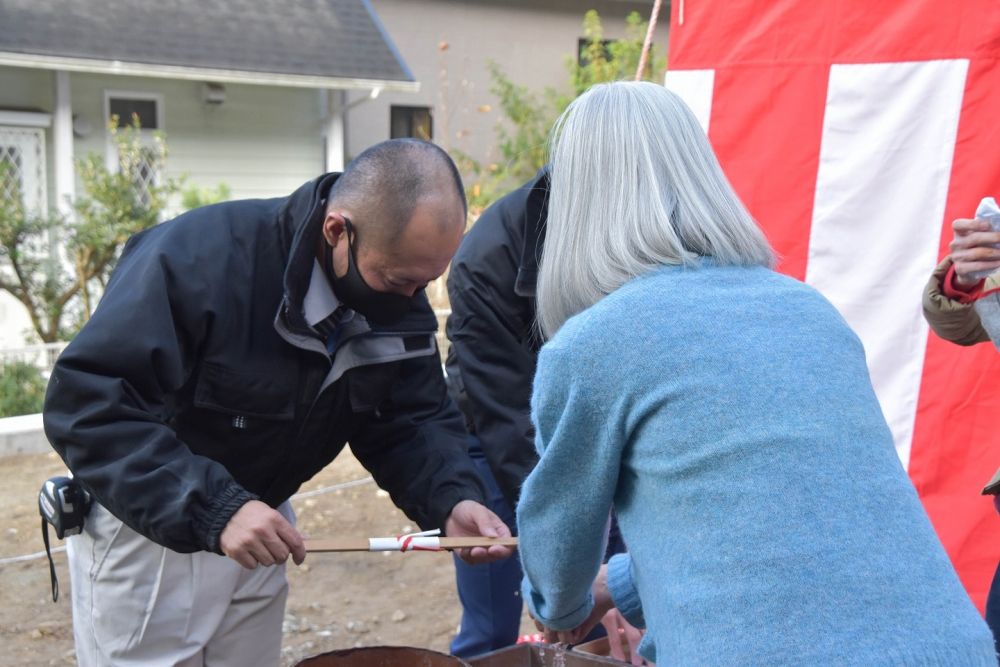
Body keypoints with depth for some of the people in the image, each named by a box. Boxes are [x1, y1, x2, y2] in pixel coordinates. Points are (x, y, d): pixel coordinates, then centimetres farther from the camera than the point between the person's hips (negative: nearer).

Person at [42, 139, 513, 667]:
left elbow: (412, 420, -5)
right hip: (145, 523, -5)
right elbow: (85, 404, -32)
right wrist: (212, 508, -40)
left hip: (256, 526, 6)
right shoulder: (202, 255, -29)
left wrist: (451, 500, -25)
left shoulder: (400, 303, -10)